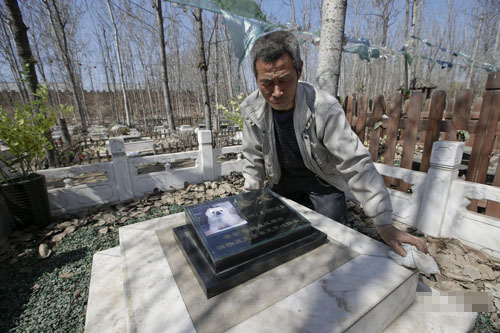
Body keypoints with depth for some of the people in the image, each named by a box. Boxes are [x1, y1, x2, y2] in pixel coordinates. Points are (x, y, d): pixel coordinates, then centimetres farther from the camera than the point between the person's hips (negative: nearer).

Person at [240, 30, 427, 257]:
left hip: (323, 179, -3)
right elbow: (254, 159, -4)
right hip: (283, 179, 4)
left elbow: (356, 164, -31)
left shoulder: (323, 108, -31)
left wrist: (384, 223, -30)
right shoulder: (251, 110, -17)